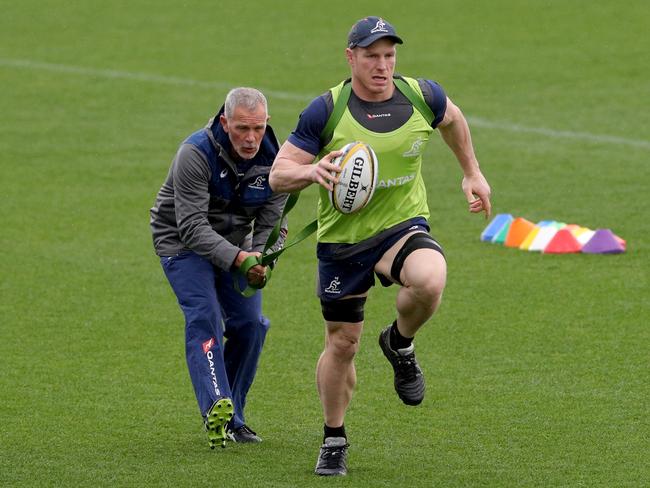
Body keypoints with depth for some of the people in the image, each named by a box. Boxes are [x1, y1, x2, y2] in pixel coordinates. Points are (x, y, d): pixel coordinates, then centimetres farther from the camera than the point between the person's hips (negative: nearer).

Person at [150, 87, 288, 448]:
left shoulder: (274, 159, -13)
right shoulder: (196, 154, -29)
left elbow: (272, 224, -7)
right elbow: (192, 226, -32)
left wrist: (261, 261, -29)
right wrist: (237, 258, -44)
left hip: (235, 245, 5)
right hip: (183, 242, -5)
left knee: (251, 324, -2)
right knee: (204, 318, -23)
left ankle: (233, 419, 12)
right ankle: (216, 409, -34)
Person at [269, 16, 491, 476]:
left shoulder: (421, 96, -6)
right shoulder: (326, 110, -13)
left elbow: (452, 119, 20)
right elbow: (278, 175, -12)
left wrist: (472, 173, 23)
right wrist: (313, 170, -33)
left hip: (403, 226, 1)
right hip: (342, 237, 0)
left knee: (430, 281, -33)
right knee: (342, 342, 6)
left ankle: (400, 343, 2)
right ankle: (334, 441, 30)